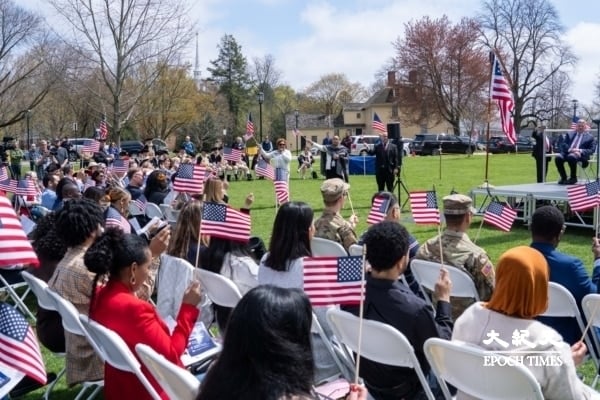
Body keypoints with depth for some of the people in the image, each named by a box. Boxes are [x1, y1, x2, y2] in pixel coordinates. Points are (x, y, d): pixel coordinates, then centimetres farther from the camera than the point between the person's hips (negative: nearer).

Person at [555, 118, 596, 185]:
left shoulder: (590, 137, 16)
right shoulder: (570, 134, 24)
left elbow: (592, 150, 5)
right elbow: (563, 144, 11)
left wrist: (580, 151, -14)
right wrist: (570, 150, -11)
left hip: (580, 154, -3)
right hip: (568, 152, 3)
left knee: (571, 156, -39)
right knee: (558, 157, -30)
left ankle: (573, 178, -20)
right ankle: (563, 178, -14)